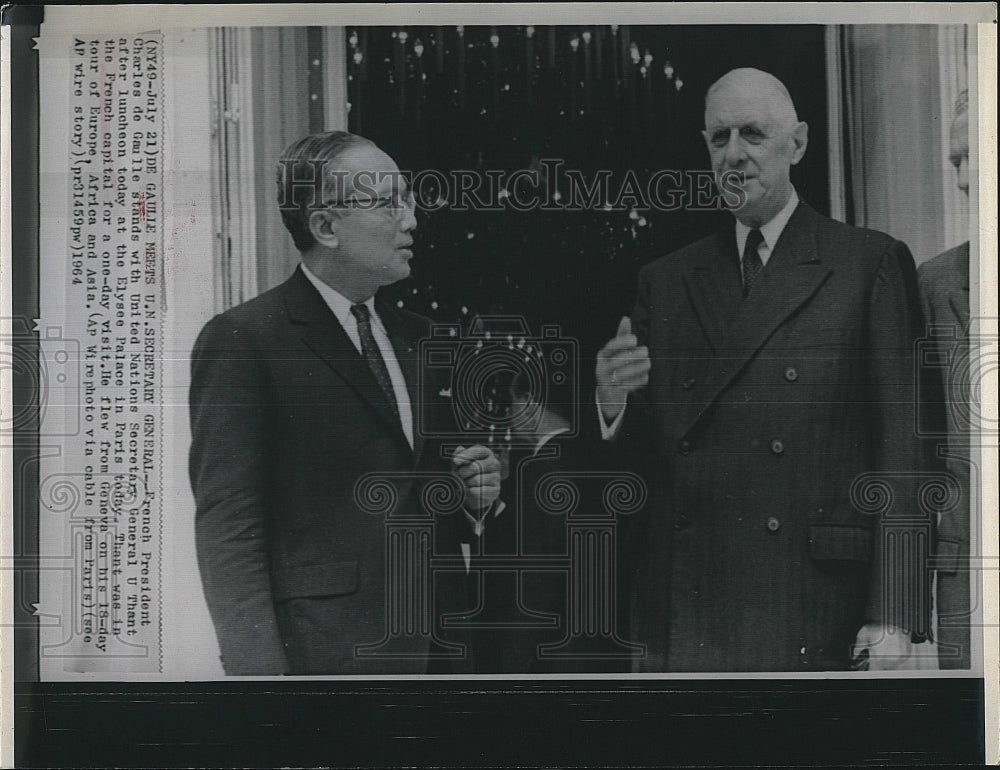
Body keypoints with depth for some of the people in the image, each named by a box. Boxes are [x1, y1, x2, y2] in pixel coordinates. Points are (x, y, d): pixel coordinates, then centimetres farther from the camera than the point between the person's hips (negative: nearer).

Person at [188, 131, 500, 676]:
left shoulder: (414, 336, 14)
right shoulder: (241, 340, -10)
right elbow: (227, 526, -14)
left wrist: (468, 488, 2)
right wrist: (257, 668, -20)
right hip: (317, 647, -7)